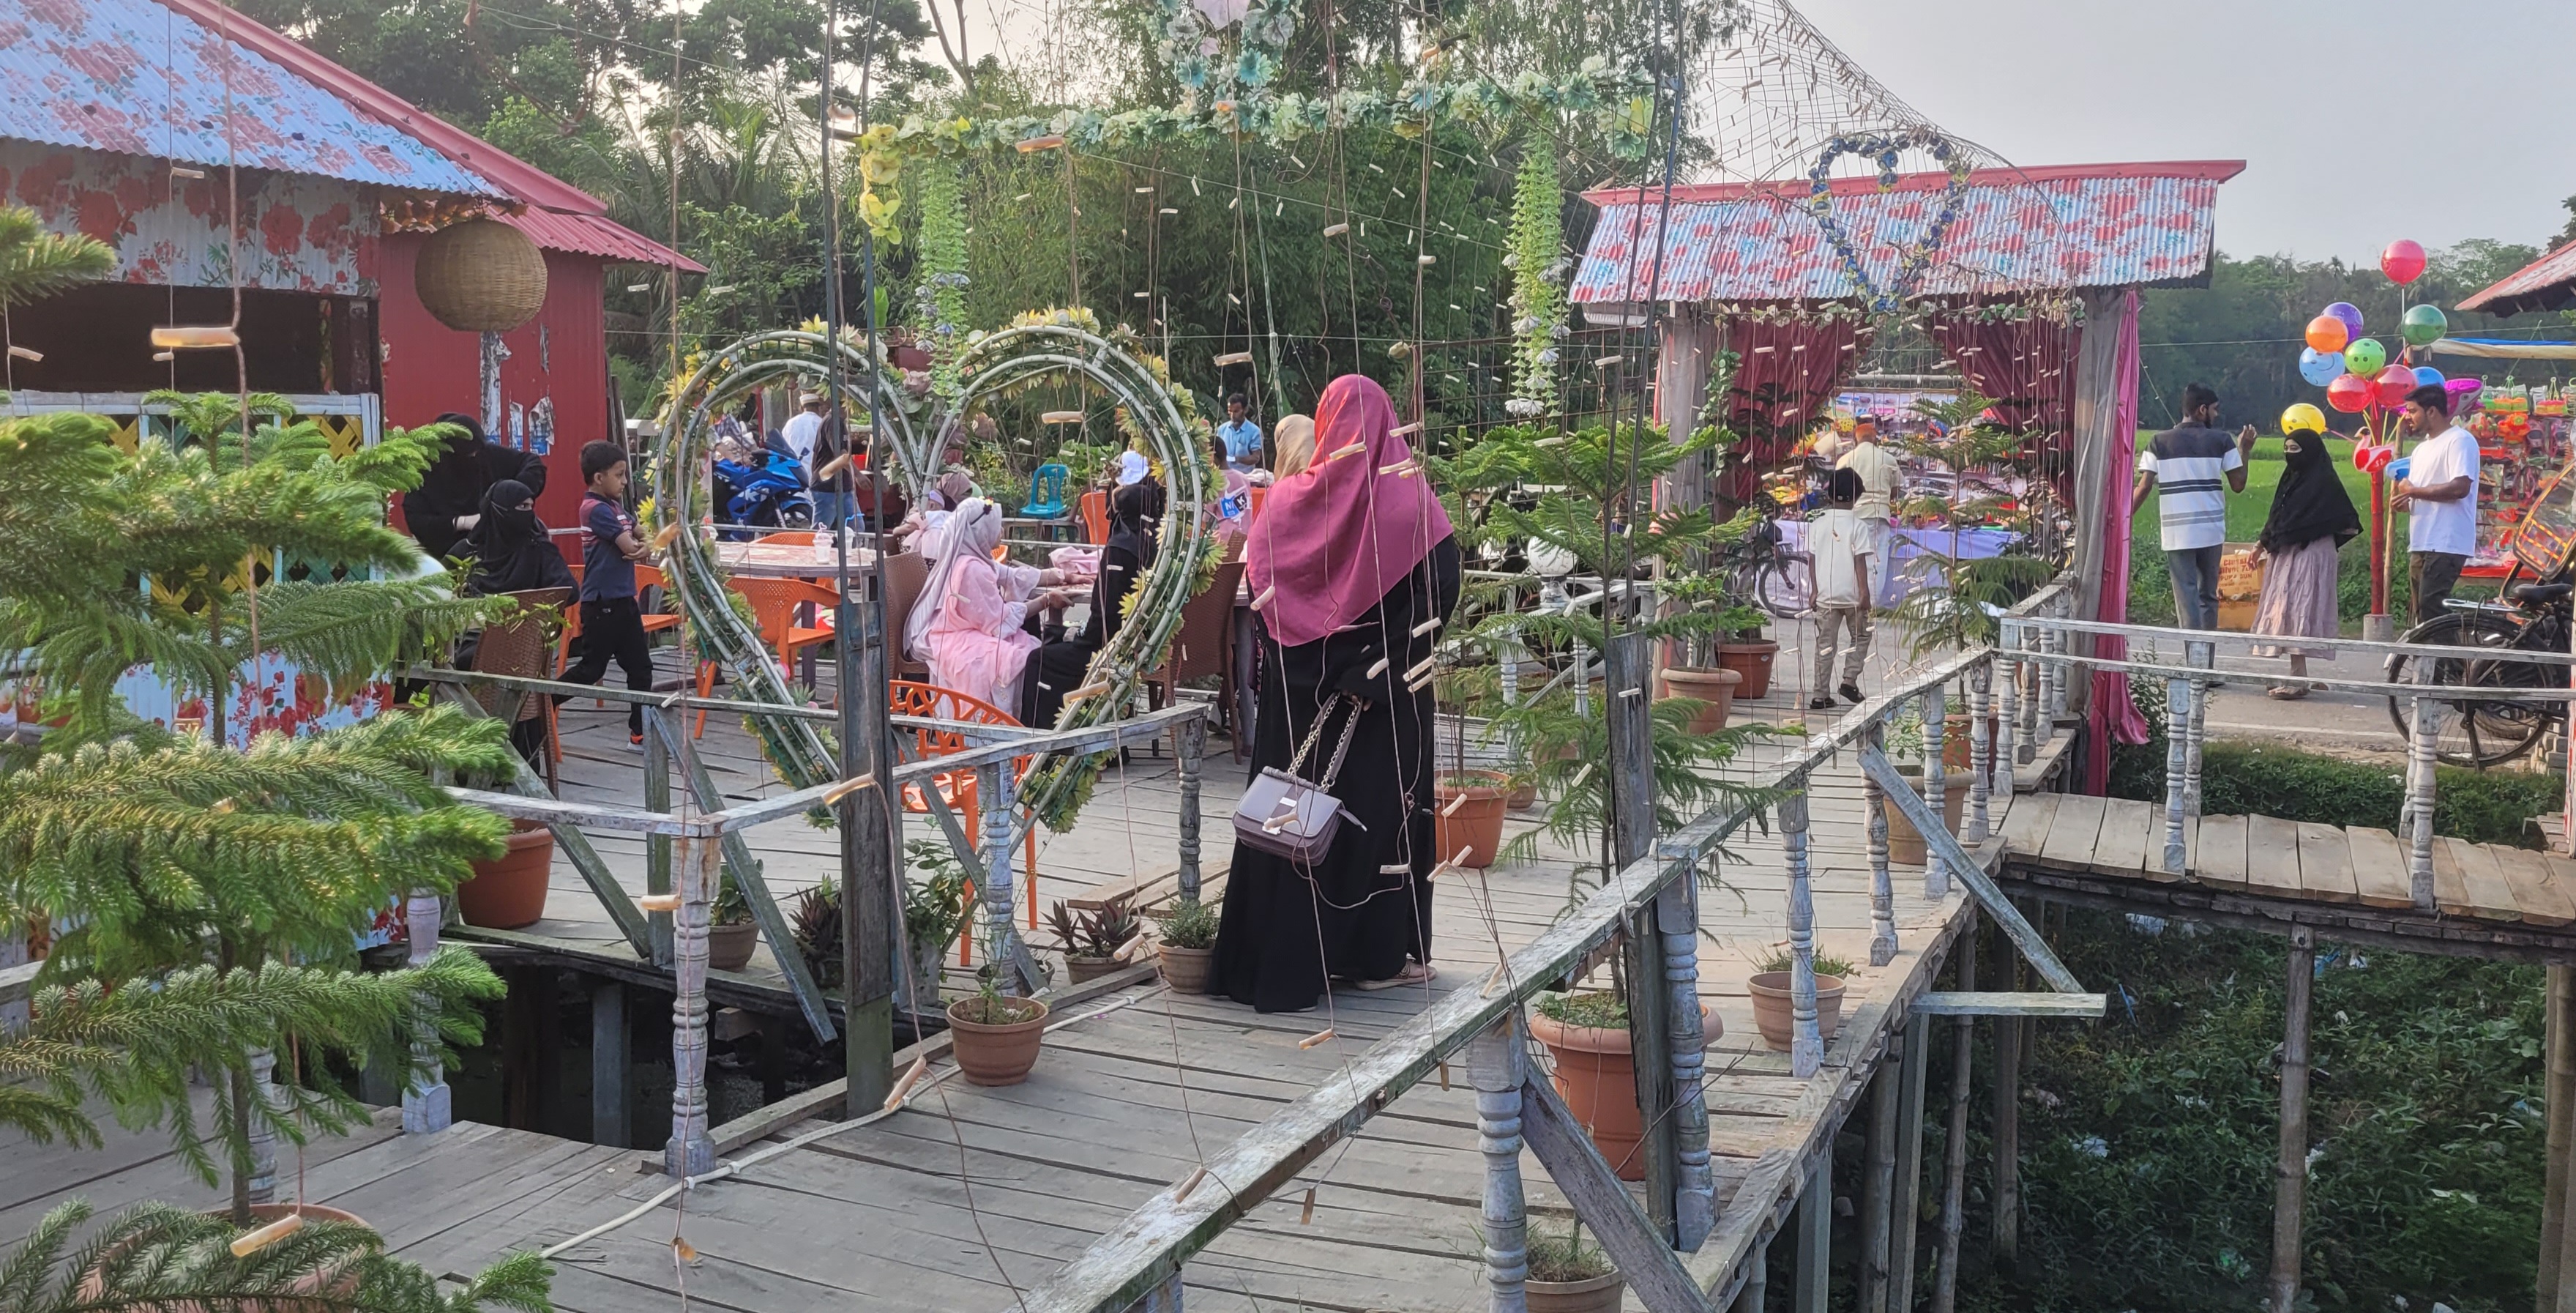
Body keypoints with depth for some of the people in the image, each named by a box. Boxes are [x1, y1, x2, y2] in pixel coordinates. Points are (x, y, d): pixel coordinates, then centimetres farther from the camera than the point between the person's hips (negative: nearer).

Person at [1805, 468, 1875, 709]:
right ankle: (1850, 680, 5)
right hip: (1852, 595, -3)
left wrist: (1814, 589, 13)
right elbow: (1860, 562, -11)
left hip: (1825, 595, 3)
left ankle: (1820, 696, 6)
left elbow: (1812, 559, 5)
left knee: (1825, 645, 7)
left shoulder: (1817, 524, 1)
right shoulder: (1858, 526, -8)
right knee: (1860, 637, 19)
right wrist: (1865, 592, -8)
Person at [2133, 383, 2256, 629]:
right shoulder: (2221, 441, 1)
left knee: (2186, 596, -1)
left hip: (2177, 533, -1)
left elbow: (2144, 488, -4)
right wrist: (2244, 451, 16)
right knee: (2208, 595, 15)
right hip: (2212, 530, 1)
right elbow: (2238, 485, 4)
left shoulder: (2160, 442, 1)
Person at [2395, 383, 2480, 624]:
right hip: (2420, 545, 10)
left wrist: (2413, 491, -11)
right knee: (2423, 613, 9)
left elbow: (2460, 487, -21)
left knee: (2431, 608, -18)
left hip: (2446, 545, -10)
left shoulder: (2459, 441, -7)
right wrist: (2405, 502, 4)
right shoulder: (2421, 449, 22)